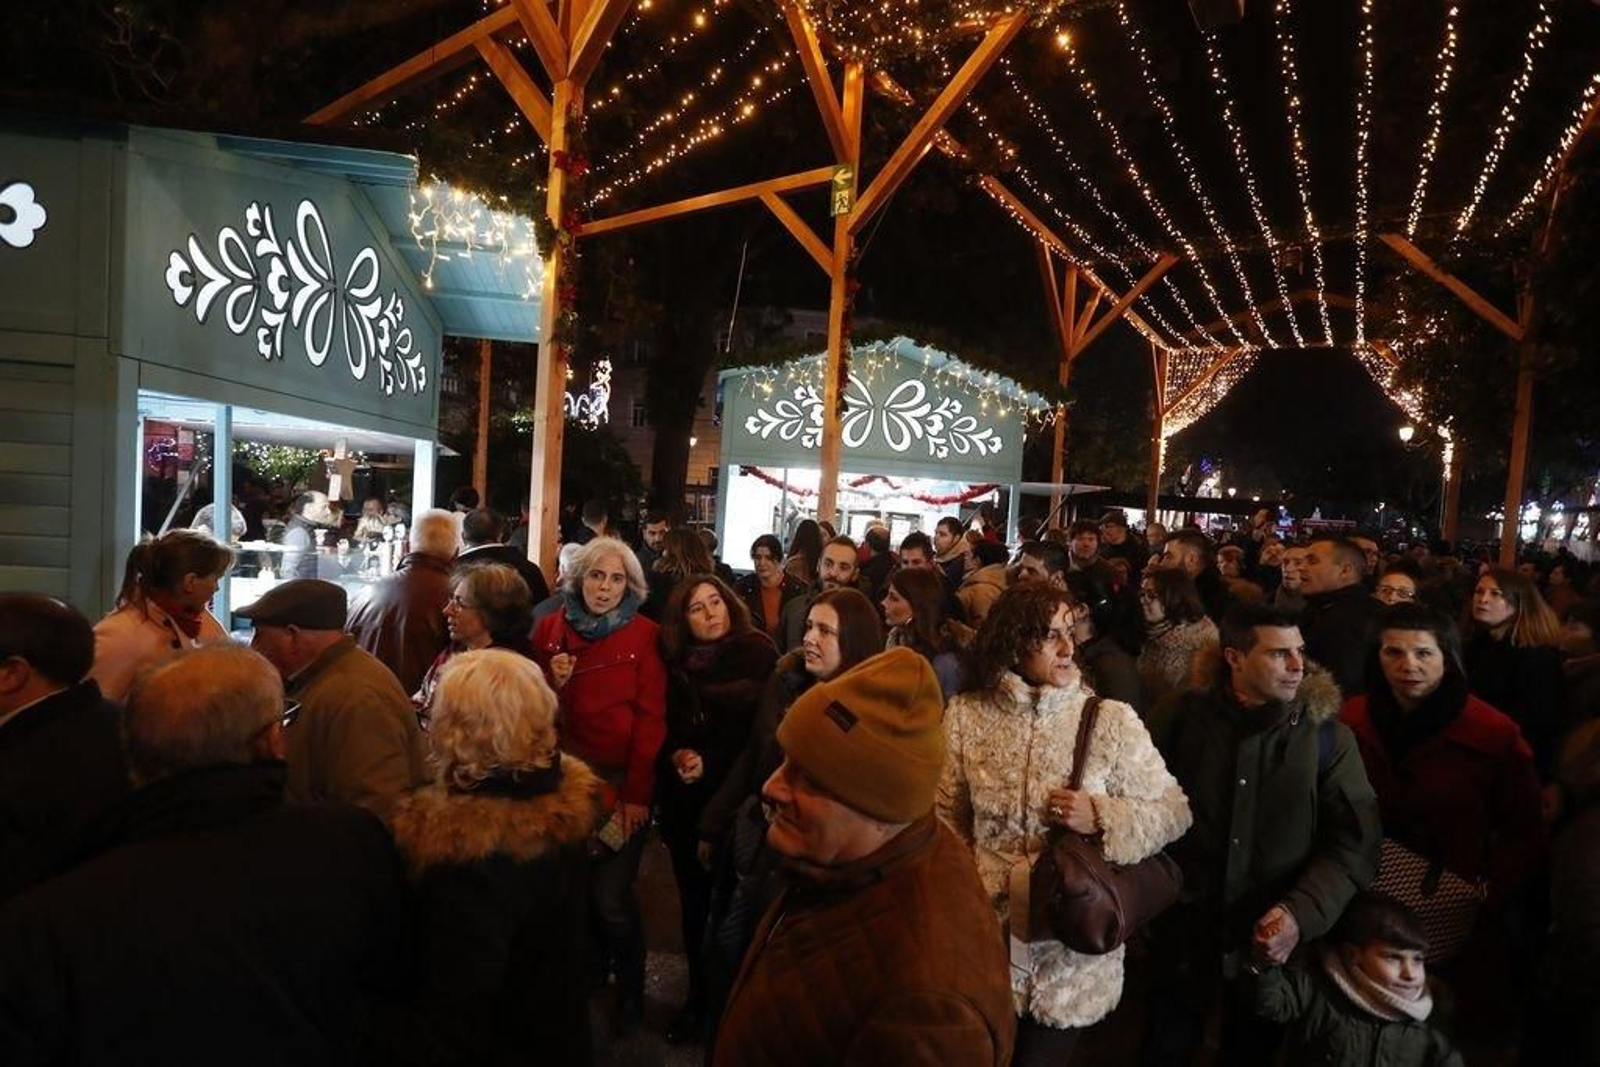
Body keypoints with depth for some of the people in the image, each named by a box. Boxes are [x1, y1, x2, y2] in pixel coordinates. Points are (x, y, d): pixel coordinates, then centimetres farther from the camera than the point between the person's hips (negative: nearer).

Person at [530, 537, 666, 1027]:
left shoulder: (644, 636, -6)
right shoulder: (549, 628, 3)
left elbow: (650, 718, -8)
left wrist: (637, 793, -12)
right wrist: (551, 682, -11)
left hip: (621, 782, -3)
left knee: (611, 897, -5)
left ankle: (630, 991, 21)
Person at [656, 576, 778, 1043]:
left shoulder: (757, 652, -7)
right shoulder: (677, 661, 7)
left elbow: (761, 729, -11)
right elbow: (666, 725, 8)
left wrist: (711, 762, -15)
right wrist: (676, 755, -11)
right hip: (683, 798, 4)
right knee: (693, 898, 11)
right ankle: (698, 993, 28)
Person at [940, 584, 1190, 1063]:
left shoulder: (1111, 720, -11)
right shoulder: (966, 715, -6)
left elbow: (1174, 810, -5)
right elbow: (947, 819, 3)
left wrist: (1101, 817, -21)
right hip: (988, 934, 1)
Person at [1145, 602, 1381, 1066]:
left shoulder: (1327, 735, -8)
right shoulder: (1187, 715, -8)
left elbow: (1353, 845, -9)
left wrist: (1300, 913, -21)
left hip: (1273, 943, 0)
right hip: (1184, 932, 0)